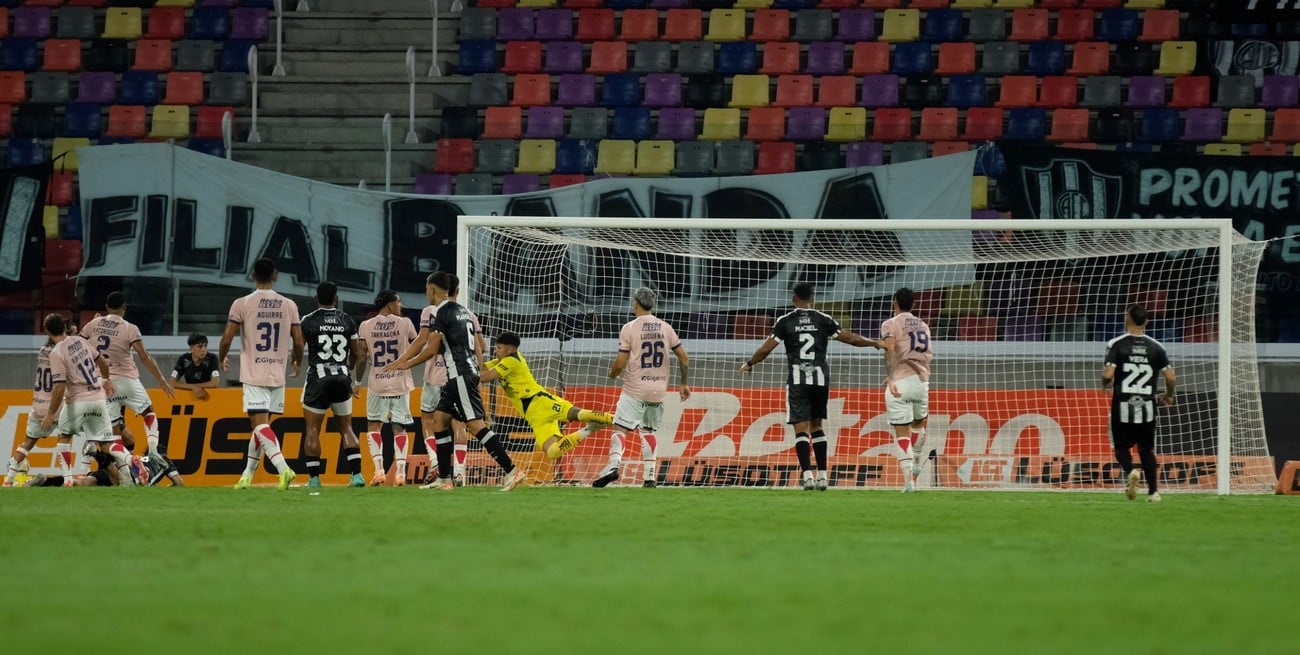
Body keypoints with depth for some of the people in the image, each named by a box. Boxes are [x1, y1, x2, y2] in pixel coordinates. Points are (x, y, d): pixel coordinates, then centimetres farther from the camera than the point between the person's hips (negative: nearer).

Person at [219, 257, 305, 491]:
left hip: (253, 375, -4)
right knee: (260, 425, 15)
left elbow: (226, 340, -7)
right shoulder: (289, 306, 4)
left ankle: (283, 468, -29)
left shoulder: (242, 304, -5)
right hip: (277, 375, 4)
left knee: (260, 424, -10)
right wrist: (297, 362, 26)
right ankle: (247, 475, 20)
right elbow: (298, 342, 6)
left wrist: (222, 358, 14)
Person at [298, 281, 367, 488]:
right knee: (346, 428, 11)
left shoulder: (308, 321, -4)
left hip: (318, 378, -3)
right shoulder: (347, 321, 6)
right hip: (342, 378, 3)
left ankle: (314, 478, -1)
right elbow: (358, 354, 14)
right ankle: (356, 475, 1)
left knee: (312, 430, 4)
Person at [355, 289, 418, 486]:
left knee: (373, 425, 13)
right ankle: (400, 472, -1)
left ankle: (379, 469, -1)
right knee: (399, 427, 7)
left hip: (377, 384, 0)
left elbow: (361, 357, 0)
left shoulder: (366, 326, -2)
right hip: (401, 383, 0)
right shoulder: (405, 324, -4)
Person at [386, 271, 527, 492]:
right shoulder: (462, 310, 17)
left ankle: (511, 470, -20)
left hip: (460, 374, -10)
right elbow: (477, 346, 18)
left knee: (476, 424, -14)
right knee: (439, 420, 12)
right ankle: (444, 479, 11)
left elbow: (431, 349, -12)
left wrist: (407, 364, 1)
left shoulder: (440, 312, -9)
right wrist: (477, 376, 23)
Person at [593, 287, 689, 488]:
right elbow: (683, 357, 7)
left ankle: (614, 464, -30)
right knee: (648, 431, 18)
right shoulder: (665, 327, 6)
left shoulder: (630, 328, -8)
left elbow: (621, 362, -10)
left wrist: (613, 374, 11)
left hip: (635, 389, -5)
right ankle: (649, 476, 12)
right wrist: (684, 383, 17)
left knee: (620, 428, -6)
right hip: (658, 389, 5)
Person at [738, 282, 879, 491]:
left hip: (798, 379, -2)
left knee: (801, 428, -3)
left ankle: (807, 475, -18)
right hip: (820, 378, 2)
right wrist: (875, 343, 23)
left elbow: (766, 348, -1)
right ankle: (822, 476, 11)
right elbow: (850, 338, 7)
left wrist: (749, 364, 16)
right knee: (816, 426, 15)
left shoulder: (785, 321, 1)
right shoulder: (823, 320, 4)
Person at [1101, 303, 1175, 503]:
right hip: (1147, 407, 2)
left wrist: (1105, 384, 8)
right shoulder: (1156, 347, 2)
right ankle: (1153, 491, 9)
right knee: (1147, 449, 15)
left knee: (1122, 447, 11)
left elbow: (1108, 375, -16)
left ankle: (1130, 471, -19)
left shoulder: (1116, 344, -7)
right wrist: (1169, 396, 19)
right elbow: (1171, 378, -2)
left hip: (1122, 406, -2)